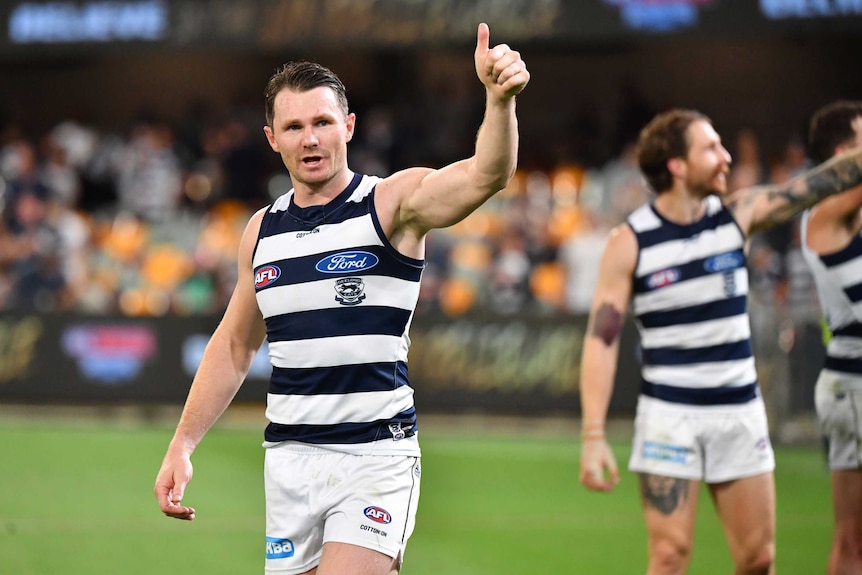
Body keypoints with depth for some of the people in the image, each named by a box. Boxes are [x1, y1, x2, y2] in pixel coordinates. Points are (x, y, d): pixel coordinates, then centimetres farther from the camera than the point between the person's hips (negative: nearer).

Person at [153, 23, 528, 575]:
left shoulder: (395, 202, -5)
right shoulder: (263, 229, 11)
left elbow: (484, 177, -24)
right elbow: (234, 346, 22)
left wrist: (500, 99, -43)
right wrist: (182, 446, 16)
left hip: (377, 458, -5)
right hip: (289, 460, 5)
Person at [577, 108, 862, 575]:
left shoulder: (739, 214, 2)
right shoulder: (629, 242, -8)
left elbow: (825, 182, 2)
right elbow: (601, 339, -10)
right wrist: (593, 436, -16)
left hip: (740, 411, 4)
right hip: (669, 416, -4)